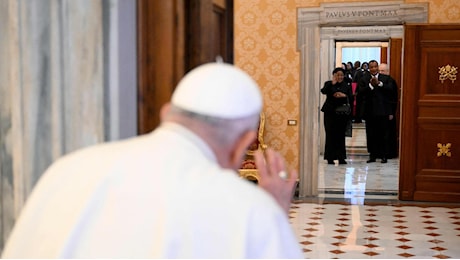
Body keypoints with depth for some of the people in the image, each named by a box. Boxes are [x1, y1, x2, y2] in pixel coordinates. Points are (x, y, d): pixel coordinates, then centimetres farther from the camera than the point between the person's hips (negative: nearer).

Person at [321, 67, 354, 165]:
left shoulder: (347, 85, 11)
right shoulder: (328, 84, 8)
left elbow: (351, 98, 2)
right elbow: (323, 91, -12)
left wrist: (344, 95, -16)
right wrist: (332, 83, -19)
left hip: (342, 113, 1)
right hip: (330, 112, -1)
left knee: (341, 135, 0)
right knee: (330, 135, -4)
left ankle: (341, 158, 4)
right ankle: (330, 158, 1)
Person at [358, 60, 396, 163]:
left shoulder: (386, 78, 7)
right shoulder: (364, 79, 7)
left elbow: (391, 89, -7)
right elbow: (361, 91, -6)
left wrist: (379, 83, -13)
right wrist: (371, 85, -15)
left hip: (382, 110, -1)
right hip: (370, 111, 1)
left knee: (383, 134, 0)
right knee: (371, 134, 3)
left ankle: (383, 155, 7)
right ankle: (372, 155, 10)